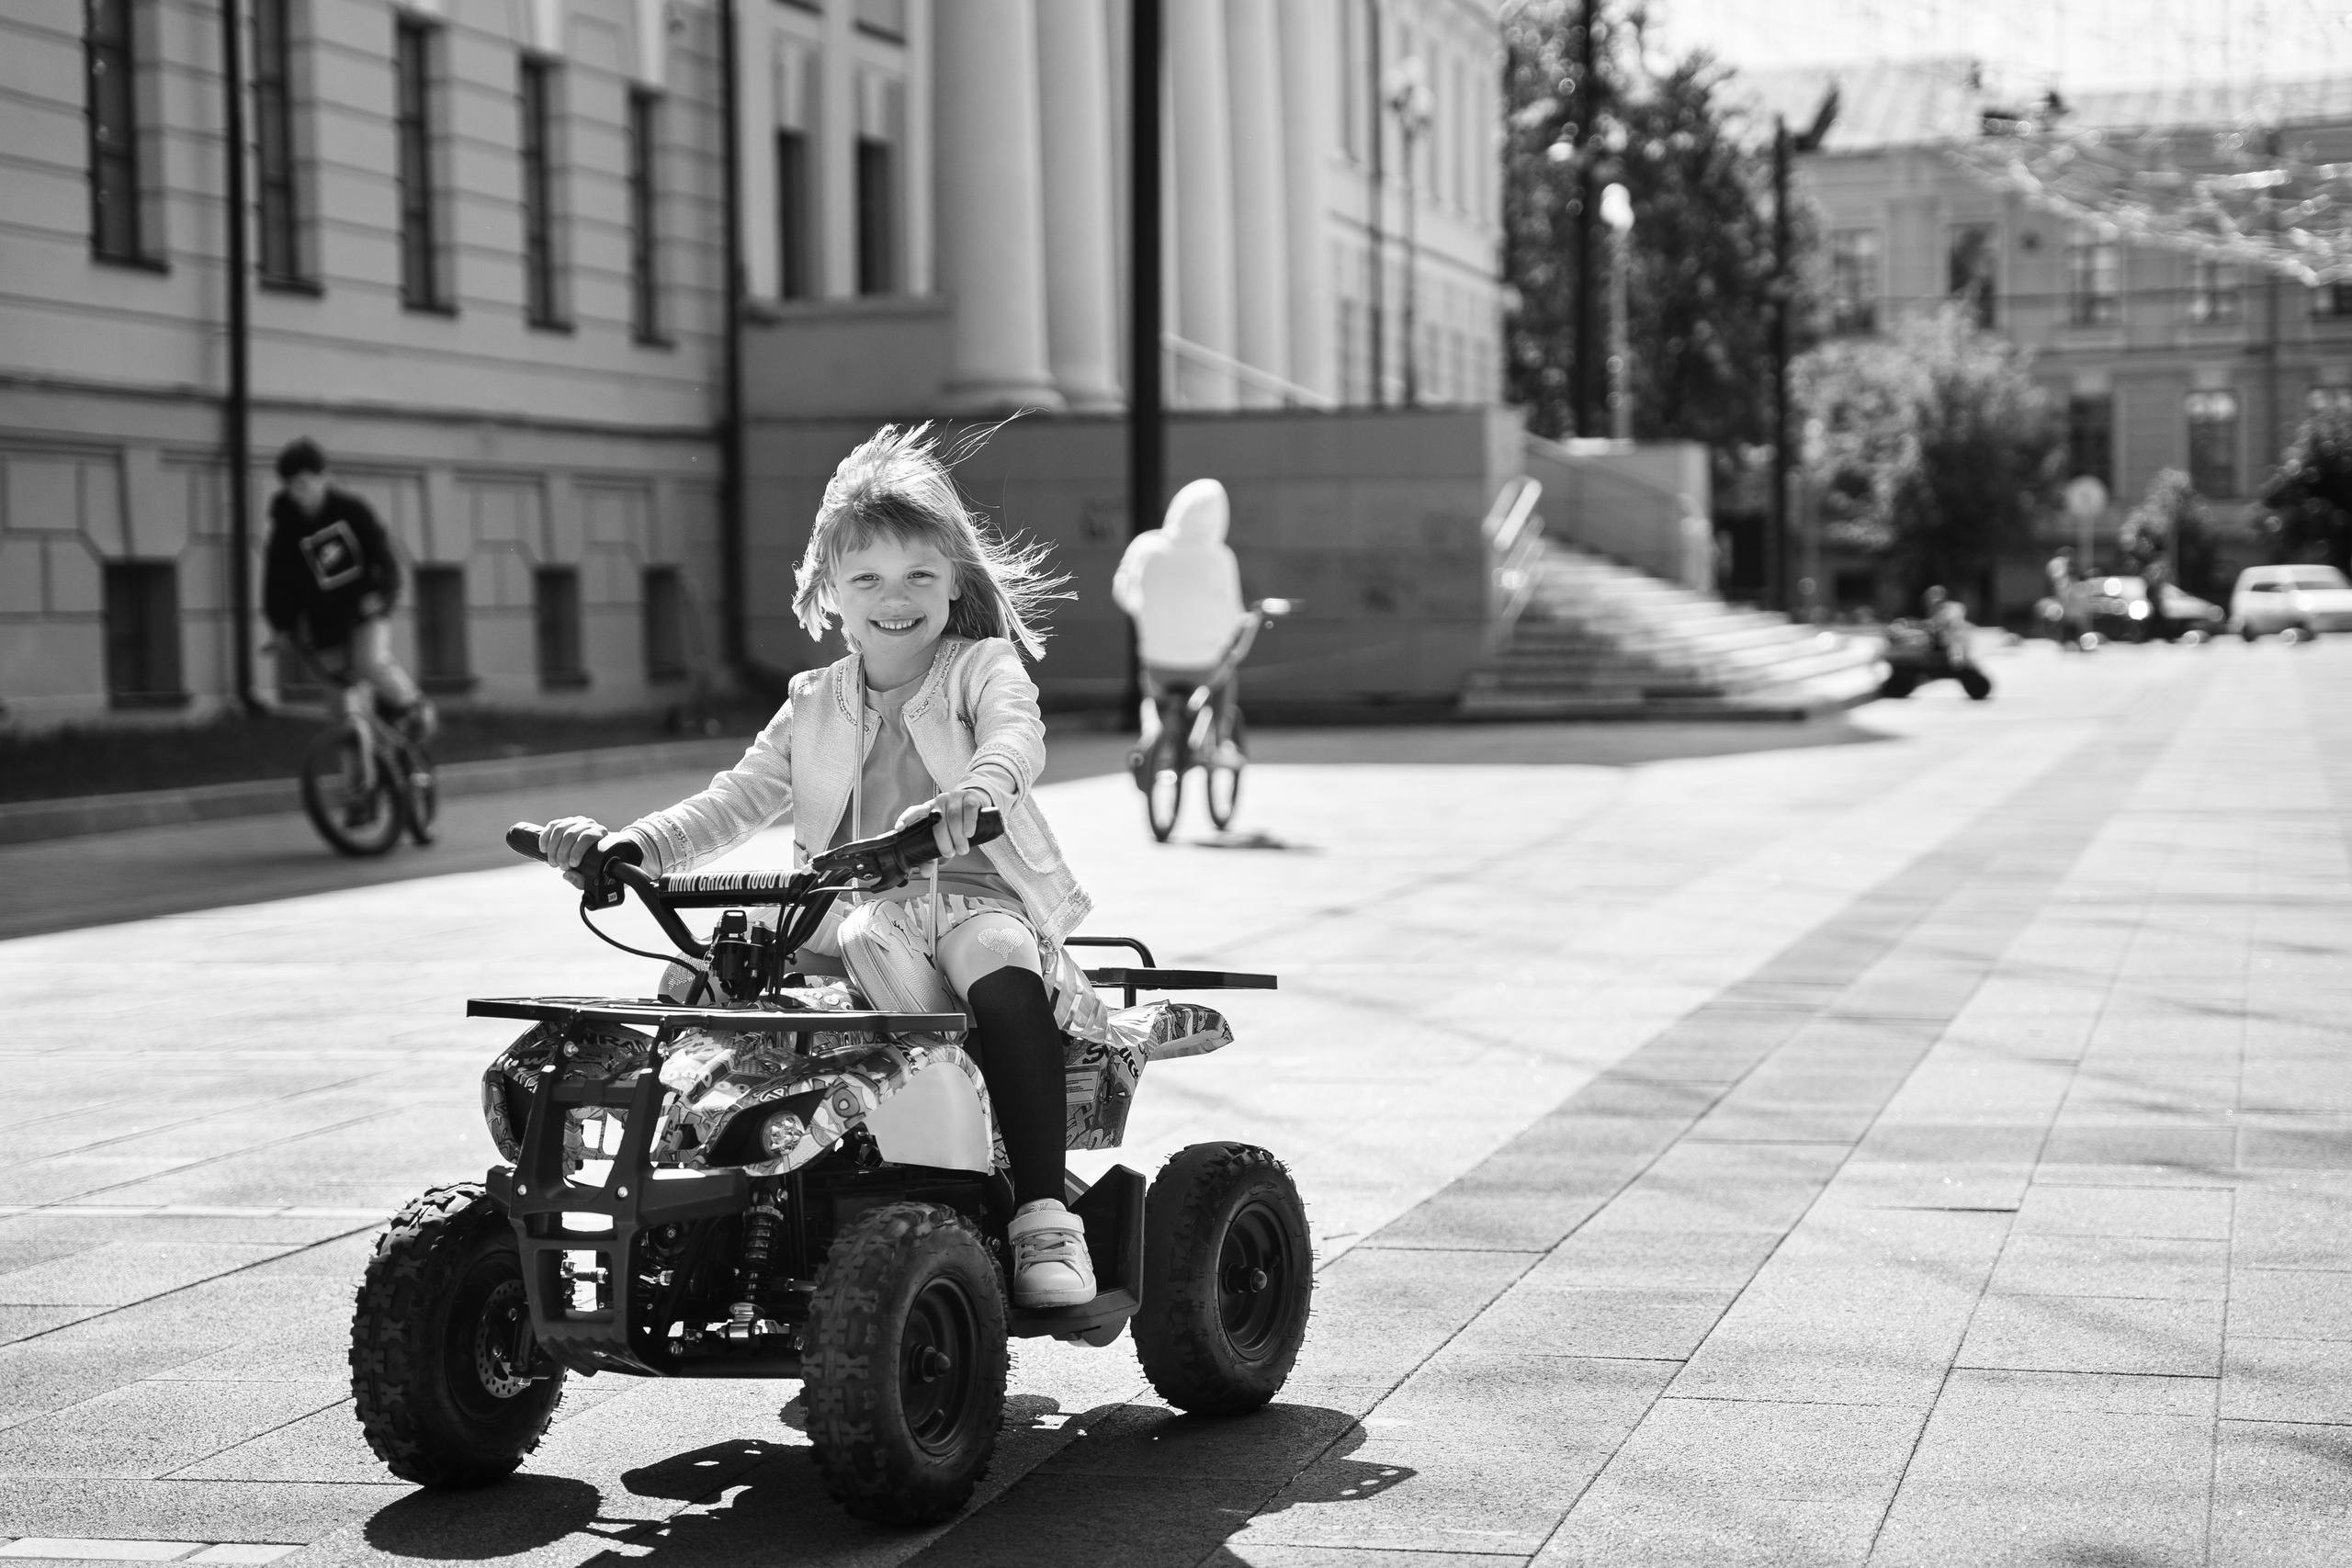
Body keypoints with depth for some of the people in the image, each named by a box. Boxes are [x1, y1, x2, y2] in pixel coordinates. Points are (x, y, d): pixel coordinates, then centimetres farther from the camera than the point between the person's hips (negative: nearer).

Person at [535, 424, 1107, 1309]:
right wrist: (628, 845, -4)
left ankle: (1043, 1217, -35)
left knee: (1003, 980, -37)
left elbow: (1015, 737, -16)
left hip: (972, 895, -4)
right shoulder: (816, 706, 19)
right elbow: (736, 802, 14)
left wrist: (975, 791, -41)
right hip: (852, 919, 4)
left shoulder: (983, 667, 7)